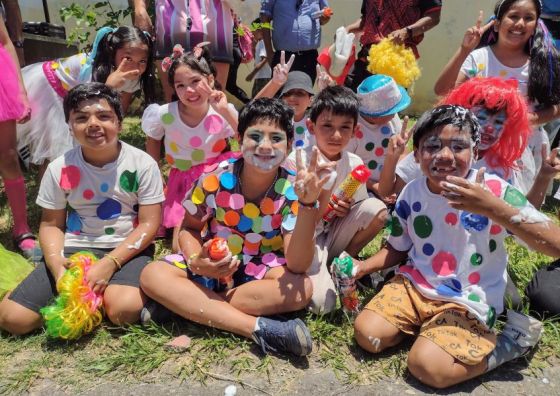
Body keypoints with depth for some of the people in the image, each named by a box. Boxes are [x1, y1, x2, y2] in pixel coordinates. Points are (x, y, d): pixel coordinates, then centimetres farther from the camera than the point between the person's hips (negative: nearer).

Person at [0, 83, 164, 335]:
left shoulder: (142, 164, -9)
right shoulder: (60, 168, -3)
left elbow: (149, 224, -9)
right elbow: (51, 224, 5)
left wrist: (110, 263, -20)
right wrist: (55, 262, -17)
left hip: (128, 248, -2)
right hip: (75, 249, 3)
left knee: (124, 310, -33)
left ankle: (103, 292, 0)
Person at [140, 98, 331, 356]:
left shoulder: (291, 191, -18)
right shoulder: (215, 179, -15)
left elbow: (297, 265, -26)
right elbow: (189, 228, 0)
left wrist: (308, 203, -38)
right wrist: (195, 260, -22)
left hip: (262, 271, -1)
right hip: (212, 266, 1)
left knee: (302, 288, -31)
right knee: (152, 275, -23)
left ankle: (184, 306, -22)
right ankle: (258, 328, -30)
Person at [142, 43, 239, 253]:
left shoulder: (223, 112, -18)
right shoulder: (165, 114, -17)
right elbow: (152, 140, 4)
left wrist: (226, 111, -34)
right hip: (184, 180, -1)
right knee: (182, 247, -15)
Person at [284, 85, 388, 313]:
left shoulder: (355, 164, -4)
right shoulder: (297, 161, -16)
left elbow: (362, 214, 7)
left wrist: (347, 209, -16)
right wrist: (325, 188, -31)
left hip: (334, 235, 4)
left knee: (377, 209, -19)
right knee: (322, 304, -25)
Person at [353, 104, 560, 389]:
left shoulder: (496, 191, -18)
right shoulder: (412, 193, -4)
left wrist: (492, 208, -36)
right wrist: (362, 267, -9)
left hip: (467, 302, -4)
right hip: (413, 284, 5)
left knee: (427, 366, -23)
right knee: (366, 334, -11)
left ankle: (512, 340, 1)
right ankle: (425, 325, 13)